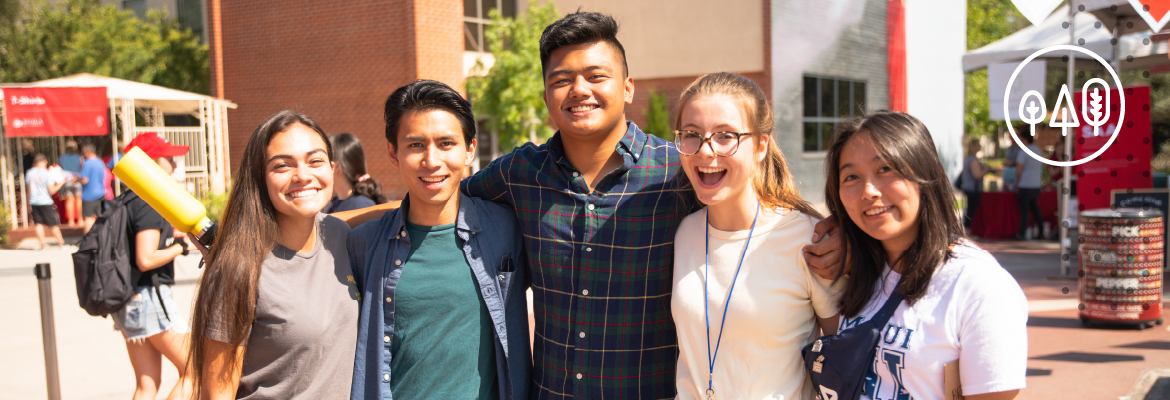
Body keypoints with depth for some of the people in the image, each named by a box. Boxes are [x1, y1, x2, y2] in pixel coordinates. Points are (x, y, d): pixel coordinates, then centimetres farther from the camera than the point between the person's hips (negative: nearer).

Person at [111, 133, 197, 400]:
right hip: (149, 296, -9)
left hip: (128, 301, 9)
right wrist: (179, 247, -8)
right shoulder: (149, 204, -15)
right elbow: (146, 259, -22)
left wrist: (171, 236, 13)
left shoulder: (128, 202, 14)